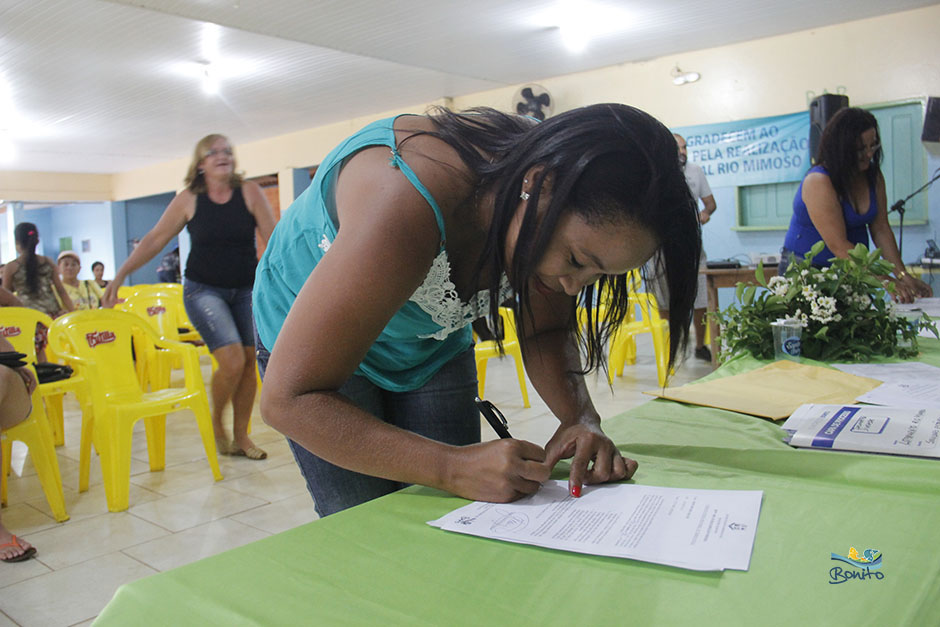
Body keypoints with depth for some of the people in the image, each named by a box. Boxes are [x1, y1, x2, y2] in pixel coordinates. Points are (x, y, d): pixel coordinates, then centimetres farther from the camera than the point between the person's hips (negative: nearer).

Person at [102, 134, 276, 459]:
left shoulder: (250, 193, -4)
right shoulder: (188, 199, -3)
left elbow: (274, 240, -4)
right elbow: (154, 239, 1)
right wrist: (120, 276, -2)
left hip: (246, 290, 2)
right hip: (203, 289, -2)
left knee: (248, 362, 1)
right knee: (232, 360, -17)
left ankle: (241, 435, 16)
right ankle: (216, 423, 9)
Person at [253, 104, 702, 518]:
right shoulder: (404, 209, -42)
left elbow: (546, 331, -6)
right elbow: (287, 399, -38)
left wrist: (580, 417, -26)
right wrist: (454, 468, -45)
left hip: (433, 345, 5)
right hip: (317, 337, -4)